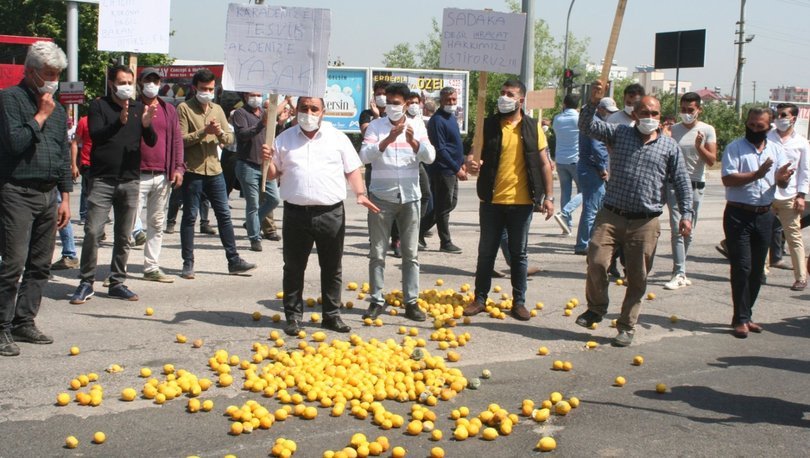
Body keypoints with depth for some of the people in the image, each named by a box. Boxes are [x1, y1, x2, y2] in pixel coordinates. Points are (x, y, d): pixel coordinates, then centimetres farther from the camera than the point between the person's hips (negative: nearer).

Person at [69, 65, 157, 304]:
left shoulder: (139, 108, 9)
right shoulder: (99, 106, 1)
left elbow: (152, 142, 2)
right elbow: (96, 135, -15)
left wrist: (146, 124, -19)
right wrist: (119, 122, -30)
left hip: (130, 180, 3)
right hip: (102, 179, -3)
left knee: (124, 236, 7)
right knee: (92, 232, -8)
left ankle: (117, 282, 16)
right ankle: (86, 283, 1)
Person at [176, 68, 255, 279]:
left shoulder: (217, 109, 13)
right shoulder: (184, 108, -3)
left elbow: (229, 138, 9)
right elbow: (180, 139, -12)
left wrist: (221, 133, -12)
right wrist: (204, 131, -20)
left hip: (214, 169, 5)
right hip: (192, 170, -5)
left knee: (224, 215, 6)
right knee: (189, 217, 2)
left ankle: (233, 260, 11)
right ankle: (188, 263, 9)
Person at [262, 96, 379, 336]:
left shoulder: (337, 138, 7)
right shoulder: (284, 139, 8)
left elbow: (352, 170, 8)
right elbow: (272, 175, 11)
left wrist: (360, 194, -7)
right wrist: (267, 160, -10)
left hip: (331, 213, 0)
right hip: (296, 214, 0)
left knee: (332, 268, 7)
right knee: (294, 267, 5)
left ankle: (332, 315, 19)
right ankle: (293, 316, 15)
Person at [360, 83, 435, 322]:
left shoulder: (417, 125, 4)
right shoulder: (376, 126, -1)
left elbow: (430, 157, -6)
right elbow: (365, 155, -15)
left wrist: (413, 140, -23)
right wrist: (388, 139, -27)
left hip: (409, 197, 1)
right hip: (381, 196, -1)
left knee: (410, 253, 5)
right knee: (377, 253, 4)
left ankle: (411, 302, 11)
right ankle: (377, 300, 12)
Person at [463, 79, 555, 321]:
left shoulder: (533, 127, 1)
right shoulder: (489, 125, 1)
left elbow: (544, 163, 3)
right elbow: (476, 154, 3)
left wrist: (548, 196, -3)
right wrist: (471, 163, -22)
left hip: (521, 201, 0)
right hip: (491, 200, 1)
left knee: (518, 254, 8)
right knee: (486, 252, 9)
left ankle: (519, 301, 17)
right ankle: (480, 298, 19)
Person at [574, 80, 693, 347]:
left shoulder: (669, 147, 8)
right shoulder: (619, 134, 7)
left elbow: (682, 183, 9)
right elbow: (587, 126, -2)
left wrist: (686, 214, 0)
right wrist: (593, 103, -19)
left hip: (645, 223, 0)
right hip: (611, 216, 0)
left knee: (638, 278, 5)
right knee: (596, 261, -12)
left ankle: (626, 327, 18)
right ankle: (597, 308, 14)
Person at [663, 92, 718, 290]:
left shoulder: (707, 130, 1)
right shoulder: (673, 130, 5)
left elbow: (712, 160, -4)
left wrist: (699, 147, -21)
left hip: (696, 186, 1)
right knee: (677, 229, -11)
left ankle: (679, 269, 22)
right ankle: (680, 274, -13)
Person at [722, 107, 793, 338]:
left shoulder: (776, 149, 9)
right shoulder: (735, 148, -5)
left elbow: (783, 184, 6)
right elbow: (728, 179, -16)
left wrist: (781, 178, -17)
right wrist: (756, 174, -26)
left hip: (764, 215, 5)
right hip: (739, 215, -5)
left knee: (757, 269, 9)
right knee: (742, 267, -6)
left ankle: (746, 315, 20)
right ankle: (741, 319, -1)